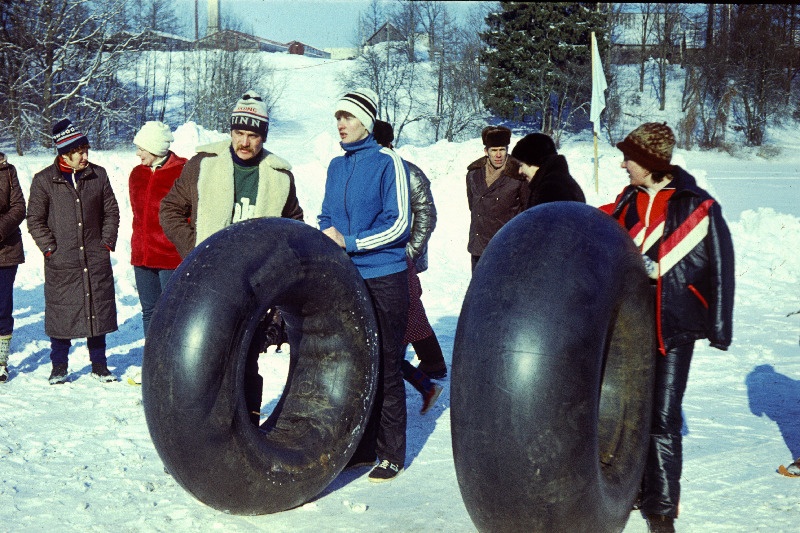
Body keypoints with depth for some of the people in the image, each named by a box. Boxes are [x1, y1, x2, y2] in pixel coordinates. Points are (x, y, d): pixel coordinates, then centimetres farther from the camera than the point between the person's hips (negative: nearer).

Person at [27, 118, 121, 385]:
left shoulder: (98, 175, 5)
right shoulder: (44, 181, -1)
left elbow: (111, 211, 12)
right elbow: (35, 220, 3)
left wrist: (107, 241, 3)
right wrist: (50, 248, -6)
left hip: (96, 260, 2)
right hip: (61, 263, -2)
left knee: (99, 309, 7)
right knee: (60, 312, 3)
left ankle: (99, 365, 19)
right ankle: (59, 366, 17)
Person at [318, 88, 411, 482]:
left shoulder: (388, 163, -7)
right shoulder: (336, 166, 12)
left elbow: (398, 224, -13)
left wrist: (349, 241, -16)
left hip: (384, 280, -6)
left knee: (385, 368, -1)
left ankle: (391, 454, 8)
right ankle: (360, 447, 22)